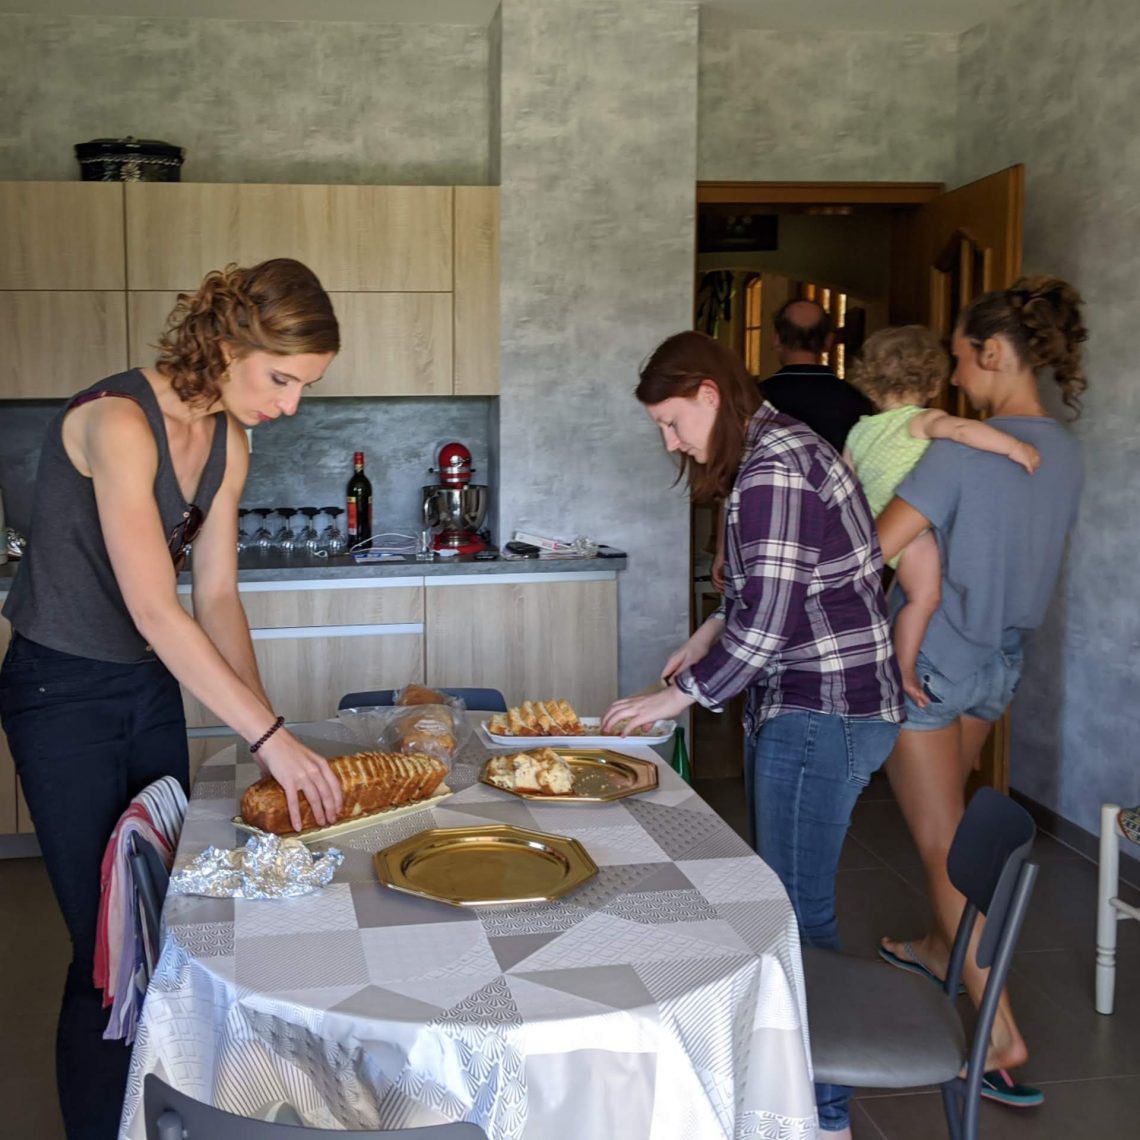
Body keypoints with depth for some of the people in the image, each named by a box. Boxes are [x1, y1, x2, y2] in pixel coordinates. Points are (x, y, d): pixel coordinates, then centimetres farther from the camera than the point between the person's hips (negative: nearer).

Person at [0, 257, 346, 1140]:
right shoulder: (118, 421, -24)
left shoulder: (228, 441, 1)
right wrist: (273, 737, -30)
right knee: (109, 945, -2)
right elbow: (156, 611, -29)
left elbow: (217, 596, 3)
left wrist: (266, 727, -6)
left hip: (153, 688, 8)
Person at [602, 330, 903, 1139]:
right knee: (783, 896, 17)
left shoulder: (771, 470, -20)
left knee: (800, 911, -1)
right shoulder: (781, 449, 12)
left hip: (822, 714, -10)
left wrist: (681, 694, -12)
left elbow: (766, 620, -22)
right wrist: (712, 634, 10)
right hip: (804, 706, 10)